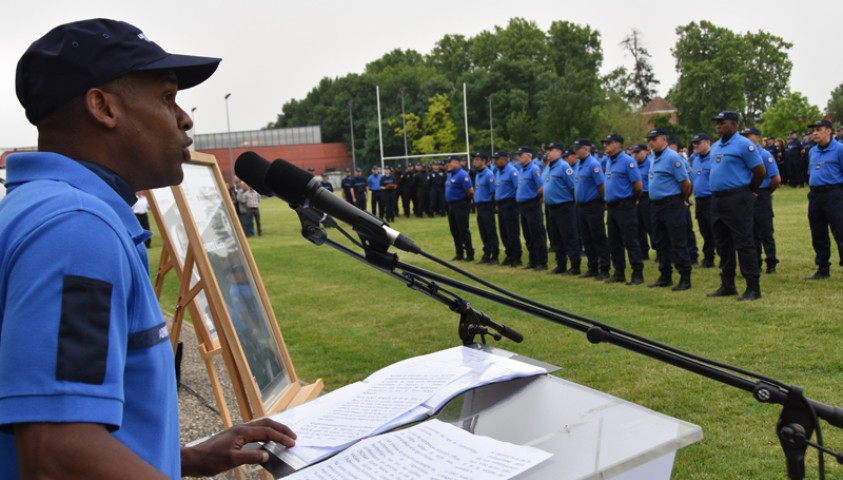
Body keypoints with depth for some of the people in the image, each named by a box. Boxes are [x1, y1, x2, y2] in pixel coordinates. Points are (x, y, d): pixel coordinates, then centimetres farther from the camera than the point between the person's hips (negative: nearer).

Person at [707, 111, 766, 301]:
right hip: (716, 199, 8)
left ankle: (753, 287, -2)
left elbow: (760, 171, -9)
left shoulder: (744, 144, -10)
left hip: (737, 199, -8)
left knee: (744, 243, -7)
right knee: (723, 244, 12)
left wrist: (750, 191, 4)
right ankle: (727, 285, 21)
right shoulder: (715, 147, 14)